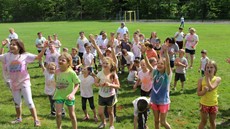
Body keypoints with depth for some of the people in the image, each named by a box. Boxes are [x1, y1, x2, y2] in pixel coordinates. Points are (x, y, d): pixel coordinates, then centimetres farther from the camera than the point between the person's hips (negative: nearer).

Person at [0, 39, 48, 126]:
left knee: (29, 102, -4)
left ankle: (36, 120, 5)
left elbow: (39, 57, -14)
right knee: (17, 102, 20)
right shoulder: (7, 55, -2)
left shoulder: (25, 55, -11)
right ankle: (19, 118, 40)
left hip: (24, 82, -4)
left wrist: (44, 47, -25)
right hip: (13, 83, 4)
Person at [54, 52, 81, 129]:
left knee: (72, 115, 10)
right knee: (58, 114, -3)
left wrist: (72, 93, -27)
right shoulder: (57, 72, -6)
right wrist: (55, 92, 9)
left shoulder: (71, 72, -20)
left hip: (68, 96, -3)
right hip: (59, 95, 3)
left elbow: (77, 84, -14)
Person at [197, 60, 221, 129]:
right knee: (203, 121, 10)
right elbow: (198, 93, -6)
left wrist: (207, 77, -17)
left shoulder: (217, 79, -9)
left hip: (214, 104, 1)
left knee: (212, 121, 17)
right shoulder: (201, 79, -7)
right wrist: (205, 90, -26)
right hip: (204, 104, 0)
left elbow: (211, 88, -25)